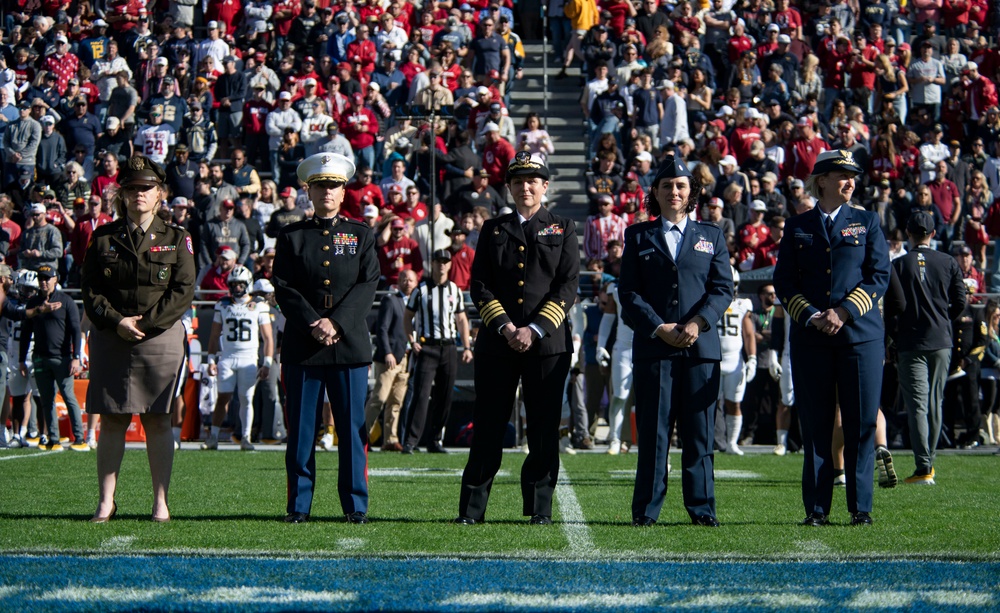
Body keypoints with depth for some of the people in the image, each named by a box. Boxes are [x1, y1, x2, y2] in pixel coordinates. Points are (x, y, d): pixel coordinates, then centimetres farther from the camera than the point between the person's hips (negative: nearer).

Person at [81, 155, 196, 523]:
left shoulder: (175, 239, 5)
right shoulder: (103, 238, 9)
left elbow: (183, 292, -3)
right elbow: (90, 289, 3)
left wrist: (144, 323, -12)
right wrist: (117, 322, -12)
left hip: (161, 338, -1)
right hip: (110, 340, 1)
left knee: (157, 421, -1)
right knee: (111, 421, 1)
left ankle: (161, 501, 2)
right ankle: (106, 501, 4)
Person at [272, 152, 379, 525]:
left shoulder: (361, 235, 10)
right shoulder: (292, 236, 9)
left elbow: (367, 287, 0)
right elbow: (284, 288, 0)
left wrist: (336, 323, -13)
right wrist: (314, 324, -13)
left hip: (350, 345, 0)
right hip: (301, 347, 0)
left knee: (352, 429, 1)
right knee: (301, 430, 1)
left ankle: (356, 506, 6)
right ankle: (299, 506, 6)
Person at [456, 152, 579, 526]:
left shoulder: (562, 229, 9)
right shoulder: (493, 230, 13)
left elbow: (568, 286, 0)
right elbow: (480, 285, 5)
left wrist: (534, 329, -11)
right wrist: (504, 326, -10)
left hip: (547, 343, -1)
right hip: (496, 342, 1)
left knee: (544, 428, 0)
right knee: (488, 427, 0)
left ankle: (540, 508, 7)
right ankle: (472, 508, 3)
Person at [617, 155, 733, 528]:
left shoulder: (711, 236, 14)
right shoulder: (638, 236, 11)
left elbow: (723, 288, 6)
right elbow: (629, 292, 4)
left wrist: (698, 322, -11)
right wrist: (659, 328, -10)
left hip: (701, 346, 1)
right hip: (653, 347, -1)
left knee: (699, 431, 1)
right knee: (653, 431, -2)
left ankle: (702, 508, 6)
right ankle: (646, 509, 2)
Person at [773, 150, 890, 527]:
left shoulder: (867, 223, 9)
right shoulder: (797, 227, 10)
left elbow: (879, 276, 2)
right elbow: (784, 282, 6)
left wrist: (844, 312, -10)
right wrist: (812, 317, -9)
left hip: (860, 335, 0)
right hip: (810, 338, 0)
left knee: (861, 424, -2)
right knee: (815, 425, 1)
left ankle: (861, 507, 3)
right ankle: (816, 508, 5)